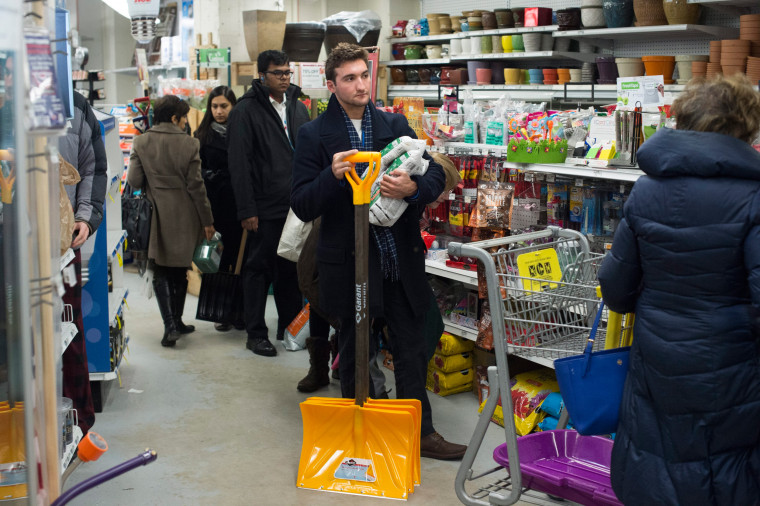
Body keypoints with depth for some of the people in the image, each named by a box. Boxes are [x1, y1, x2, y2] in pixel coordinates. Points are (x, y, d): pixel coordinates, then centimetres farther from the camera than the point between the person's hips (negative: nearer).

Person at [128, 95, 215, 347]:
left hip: (156, 215, 0)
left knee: (161, 272, 7)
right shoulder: (188, 144, -8)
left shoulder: (141, 142, -5)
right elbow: (195, 185, -7)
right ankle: (177, 322, 23)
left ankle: (170, 325, -8)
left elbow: (133, 180, -7)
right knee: (180, 271, 15)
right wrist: (207, 220, 1)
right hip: (184, 217, 0)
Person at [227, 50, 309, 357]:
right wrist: (246, 210, -15)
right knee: (259, 270, 4)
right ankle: (256, 333, 13)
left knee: (291, 269, 12)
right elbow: (239, 164, -11)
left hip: (295, 205, 6)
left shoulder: (298, 108, 13)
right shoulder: (247, 110, -7)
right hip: (264, 208, -5)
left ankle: (291, 328, 24)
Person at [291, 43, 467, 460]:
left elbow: (436, 175, 4)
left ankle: (421, 431, 24)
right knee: (355, 354, 11)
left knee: (411, 350, 11)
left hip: (400, 260, 3)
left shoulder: (395, 125, 8)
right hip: (349, 264, -3)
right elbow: (302, 206, -7)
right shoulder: (315, 135, -3)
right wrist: (333, 175, -25)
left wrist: (413, 187, -19)